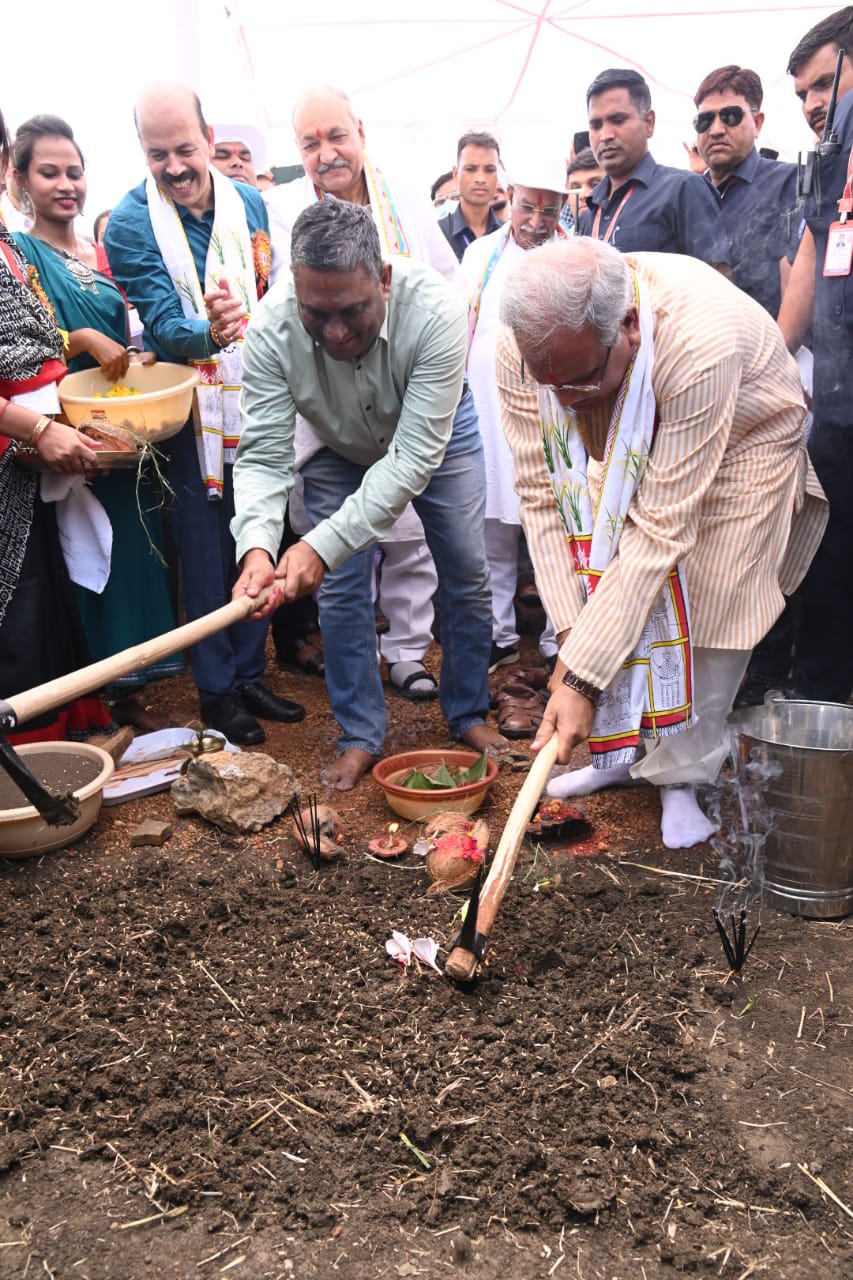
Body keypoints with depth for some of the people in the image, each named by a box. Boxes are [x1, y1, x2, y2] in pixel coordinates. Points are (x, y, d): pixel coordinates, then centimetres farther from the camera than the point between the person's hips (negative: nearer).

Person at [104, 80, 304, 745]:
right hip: (192, 412, -4)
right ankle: (217, 691, 14)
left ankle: (250, 675, 25)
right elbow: (163, 326, -18)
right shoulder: (130, 224, -10)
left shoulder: (249, 202, 4)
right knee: (206, 552, 0)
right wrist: (208, 332, -40)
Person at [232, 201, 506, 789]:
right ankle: (361, 735, 13)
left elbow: (414, 457, -42)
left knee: (467, 574, 3)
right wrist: (257, 546, -51)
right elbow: (263, 455, -31)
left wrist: (323, 545, -49)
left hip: (434, 434, -1)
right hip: (338, 448, 1)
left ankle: (469, 714, 24)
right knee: (341, 587, -3)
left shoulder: (434, 309, -40)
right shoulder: (272, 327, -34)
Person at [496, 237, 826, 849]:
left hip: (742, 439, -4)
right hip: (626, 450, 4)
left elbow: (662, 530, -42)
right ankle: (625, 751, 16)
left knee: (708, 608, -11)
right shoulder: (524, 350, -31)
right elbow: (541, 496, -24)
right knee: (608, 600, -3)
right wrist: (571, 637, -30)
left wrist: (582, 678, -42)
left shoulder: (702, 344, -45)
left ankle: (681, 773, 8)